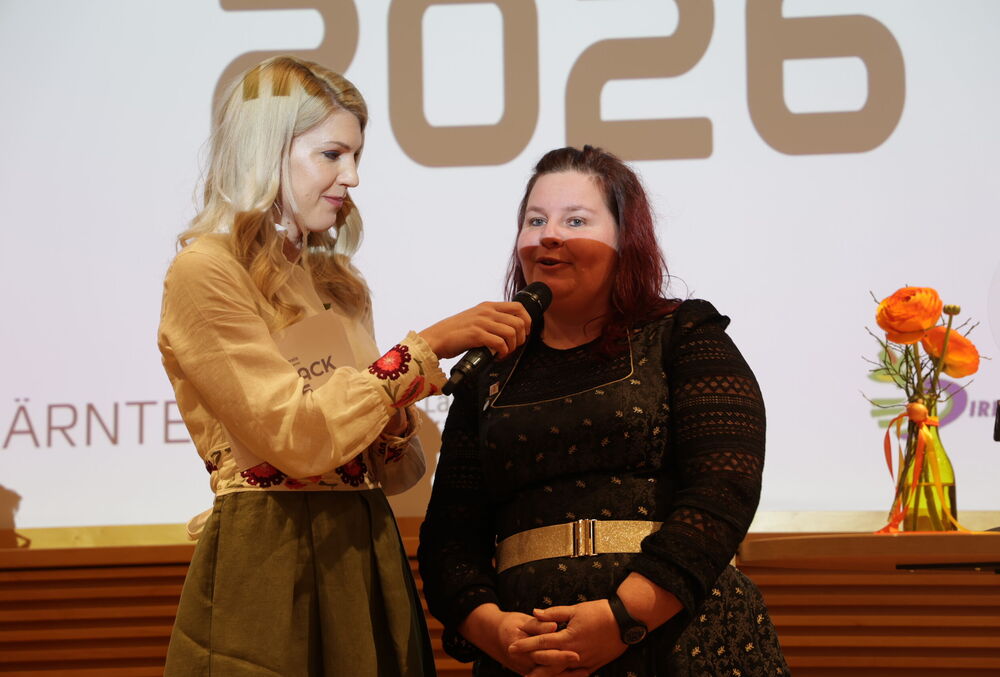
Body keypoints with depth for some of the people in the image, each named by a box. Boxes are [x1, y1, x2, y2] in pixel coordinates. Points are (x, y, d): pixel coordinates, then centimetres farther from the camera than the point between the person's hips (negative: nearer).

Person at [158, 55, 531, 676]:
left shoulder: (338, 282, 16)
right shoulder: (204, 273, -8)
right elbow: (296, 438, -18)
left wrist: (395, 422, -5)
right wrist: (424, 349, -15)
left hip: (366, 566, 7)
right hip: (271, 572, -7)